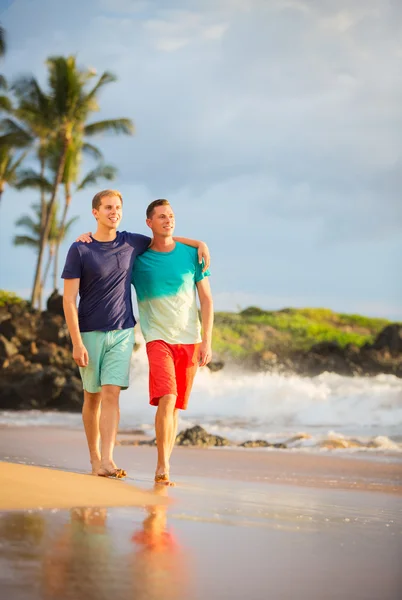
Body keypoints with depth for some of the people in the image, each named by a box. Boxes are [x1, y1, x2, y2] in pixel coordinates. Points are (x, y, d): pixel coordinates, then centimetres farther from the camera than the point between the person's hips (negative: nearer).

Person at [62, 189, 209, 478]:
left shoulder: (132, 243, 5)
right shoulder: (79, 251, -5)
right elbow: (69, 299, -8)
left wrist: (198, 243, 10)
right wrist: (76, 342, -14)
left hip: (122, 332, 2)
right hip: (90, 333, -1)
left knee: (111, 394, -11)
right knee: (92, 397, 6)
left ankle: (107, 460, -18)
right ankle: (94, 458, 19)